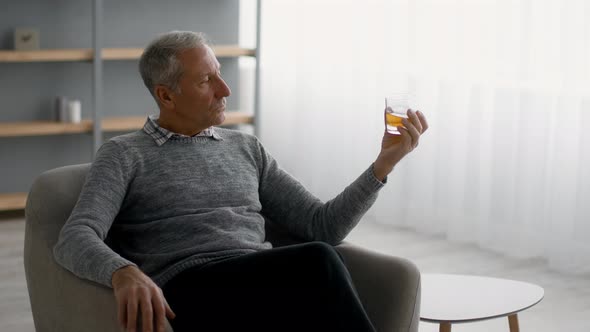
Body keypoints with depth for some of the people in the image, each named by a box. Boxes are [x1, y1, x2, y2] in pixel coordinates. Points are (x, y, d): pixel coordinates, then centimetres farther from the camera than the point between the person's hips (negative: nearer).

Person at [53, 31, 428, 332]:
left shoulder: (246, 148, 24)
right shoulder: (124, 155, 11)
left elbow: (322, 226, 19)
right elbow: (75, 240, -6)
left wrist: (383, 163, 6)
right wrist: (124, 273, -30)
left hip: (268, 288, 5)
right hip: (191, 292, -4)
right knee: (316, 263, -33)